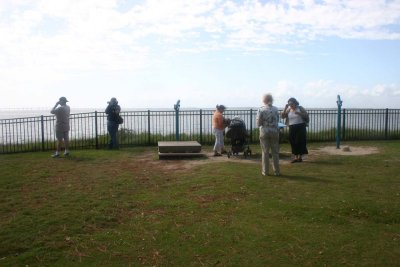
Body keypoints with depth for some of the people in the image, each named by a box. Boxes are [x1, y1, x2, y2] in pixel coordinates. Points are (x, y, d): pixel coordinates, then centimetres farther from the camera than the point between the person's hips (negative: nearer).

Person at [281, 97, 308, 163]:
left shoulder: (300, 108, 1)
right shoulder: (288, 110, 7)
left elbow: (306, 115, -4)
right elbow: (283, 116, -4)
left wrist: (298, 113, -18)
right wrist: (285, 108, -12)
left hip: (300, 127, -3)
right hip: (292, 128, 3)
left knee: (300, 142, -2)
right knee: (293, 142, 3)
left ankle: (300, 157, 10)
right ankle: (296, 157, 13)